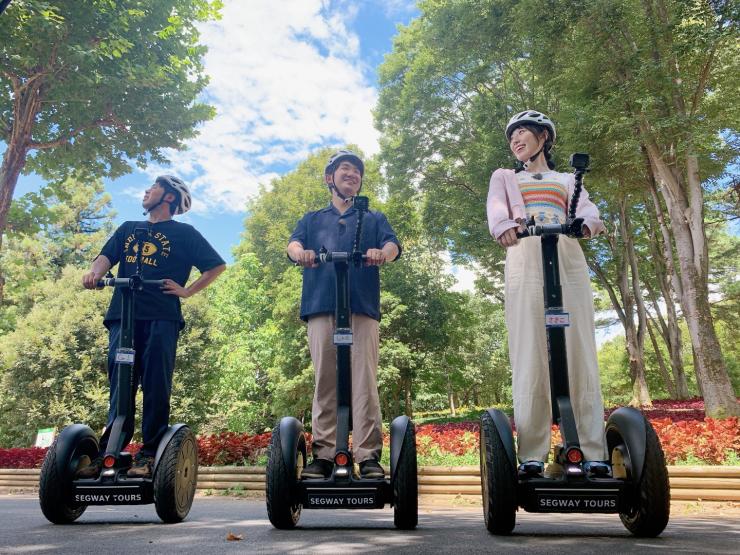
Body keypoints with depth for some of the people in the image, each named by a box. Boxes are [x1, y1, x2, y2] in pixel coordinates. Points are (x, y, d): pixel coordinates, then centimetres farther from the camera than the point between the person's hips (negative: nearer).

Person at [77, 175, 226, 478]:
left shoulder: (184, 233, 13)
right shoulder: (128, 229, 26)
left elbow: (217, 265, 10)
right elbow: (107, 255, 10)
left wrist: (187, 291, 0)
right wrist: (95, 272, -13)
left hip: (162, 317, -4)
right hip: (122, 314, 4)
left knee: (156, 385, -6)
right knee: (119, 384, 0)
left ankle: (149, 453, -2)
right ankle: (107, 451, 3)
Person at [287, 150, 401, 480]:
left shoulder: (374, 219, 24)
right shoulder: (313, 219, 26)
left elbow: (393, 245, 4)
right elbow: (294, 242, 6)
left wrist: (382, 253, -22)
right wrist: (300, 252, -21)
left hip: (363, 306, -1)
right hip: (321, 306, 1)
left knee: (364, 381, -8)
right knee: (324, 381, -2)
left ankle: (369, 455, -5)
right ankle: (323, 455, 2)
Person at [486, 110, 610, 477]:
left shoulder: (567, 180, 29)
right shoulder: (505, 177, 26)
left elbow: (586, 207, 7)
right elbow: (496, 206, 2)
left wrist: (589, 223, -20)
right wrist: (503, 226, -23)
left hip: (567, 258, 1)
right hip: (524, 259, -1)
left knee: (580, 353, -7)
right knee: (529, 358, -10)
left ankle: (594, 454, -7)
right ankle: (531, 455, -10)